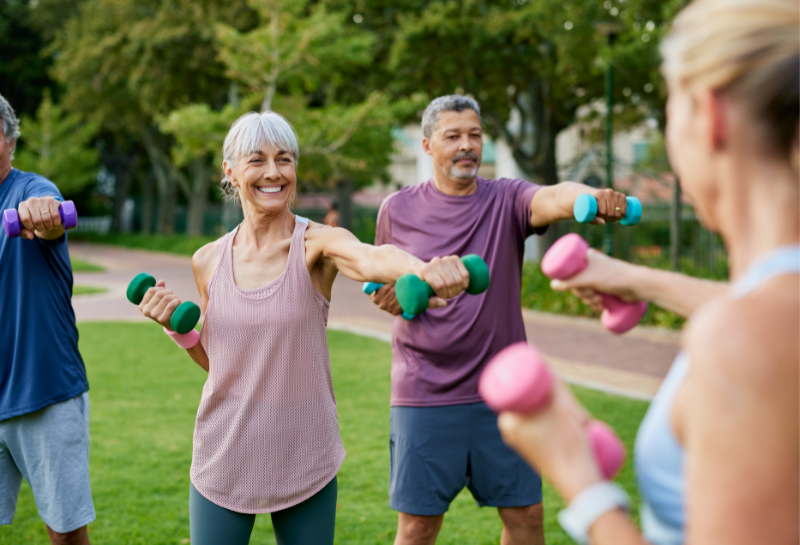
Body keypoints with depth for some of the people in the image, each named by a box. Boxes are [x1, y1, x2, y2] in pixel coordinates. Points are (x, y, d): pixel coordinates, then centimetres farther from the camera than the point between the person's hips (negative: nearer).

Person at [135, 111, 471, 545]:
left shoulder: (319, 244, -10)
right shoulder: (208, 261, 2)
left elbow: (370, 258, -34)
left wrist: (424, 268, -55)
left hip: (306, 465, -2)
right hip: (223, 463, 3)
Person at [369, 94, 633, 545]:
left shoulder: (506, 199, 0)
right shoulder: (398, 210, 3)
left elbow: (553, 197, -24)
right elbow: (381, 287, 16)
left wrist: (592, 197, -47)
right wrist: (393, 295, -9)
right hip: (425, 392, 0)